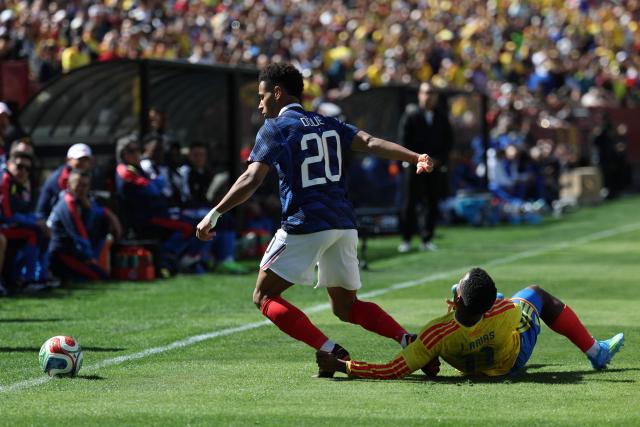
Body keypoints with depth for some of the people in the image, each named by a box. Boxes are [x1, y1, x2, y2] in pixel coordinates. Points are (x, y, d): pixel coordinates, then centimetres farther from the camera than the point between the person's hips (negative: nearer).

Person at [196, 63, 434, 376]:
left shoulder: (275, 129, -1)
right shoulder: (328, 125, 17)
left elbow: (251, 180, -11)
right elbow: (371, 143, 1)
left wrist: (214, 215, -8)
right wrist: (416, 158, -8)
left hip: (305, 225, -7)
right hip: (344, 224, 7)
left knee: (264, 297, 4)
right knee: (345, 306, 18)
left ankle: (329, 350, -12)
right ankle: (408, 340, -3)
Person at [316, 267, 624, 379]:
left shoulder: (437, 334, -46)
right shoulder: (503, 312, -44)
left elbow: (392, 371, -43)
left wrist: (339, 365, -39)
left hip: (469, 368, 1)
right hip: (513, 361, -1)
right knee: (536, 293, 21)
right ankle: (596, 353, 38)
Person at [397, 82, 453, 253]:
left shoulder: (442, 116, 9)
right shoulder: (411, 114, 0)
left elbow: (449, 140, 11)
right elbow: (403, 140, -3)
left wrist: (439, 159, -2)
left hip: (437, 166, 3)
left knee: (432, 204, 3)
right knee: (409, 203, -3)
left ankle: (427, 240, 9)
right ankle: (406, 240, 3)